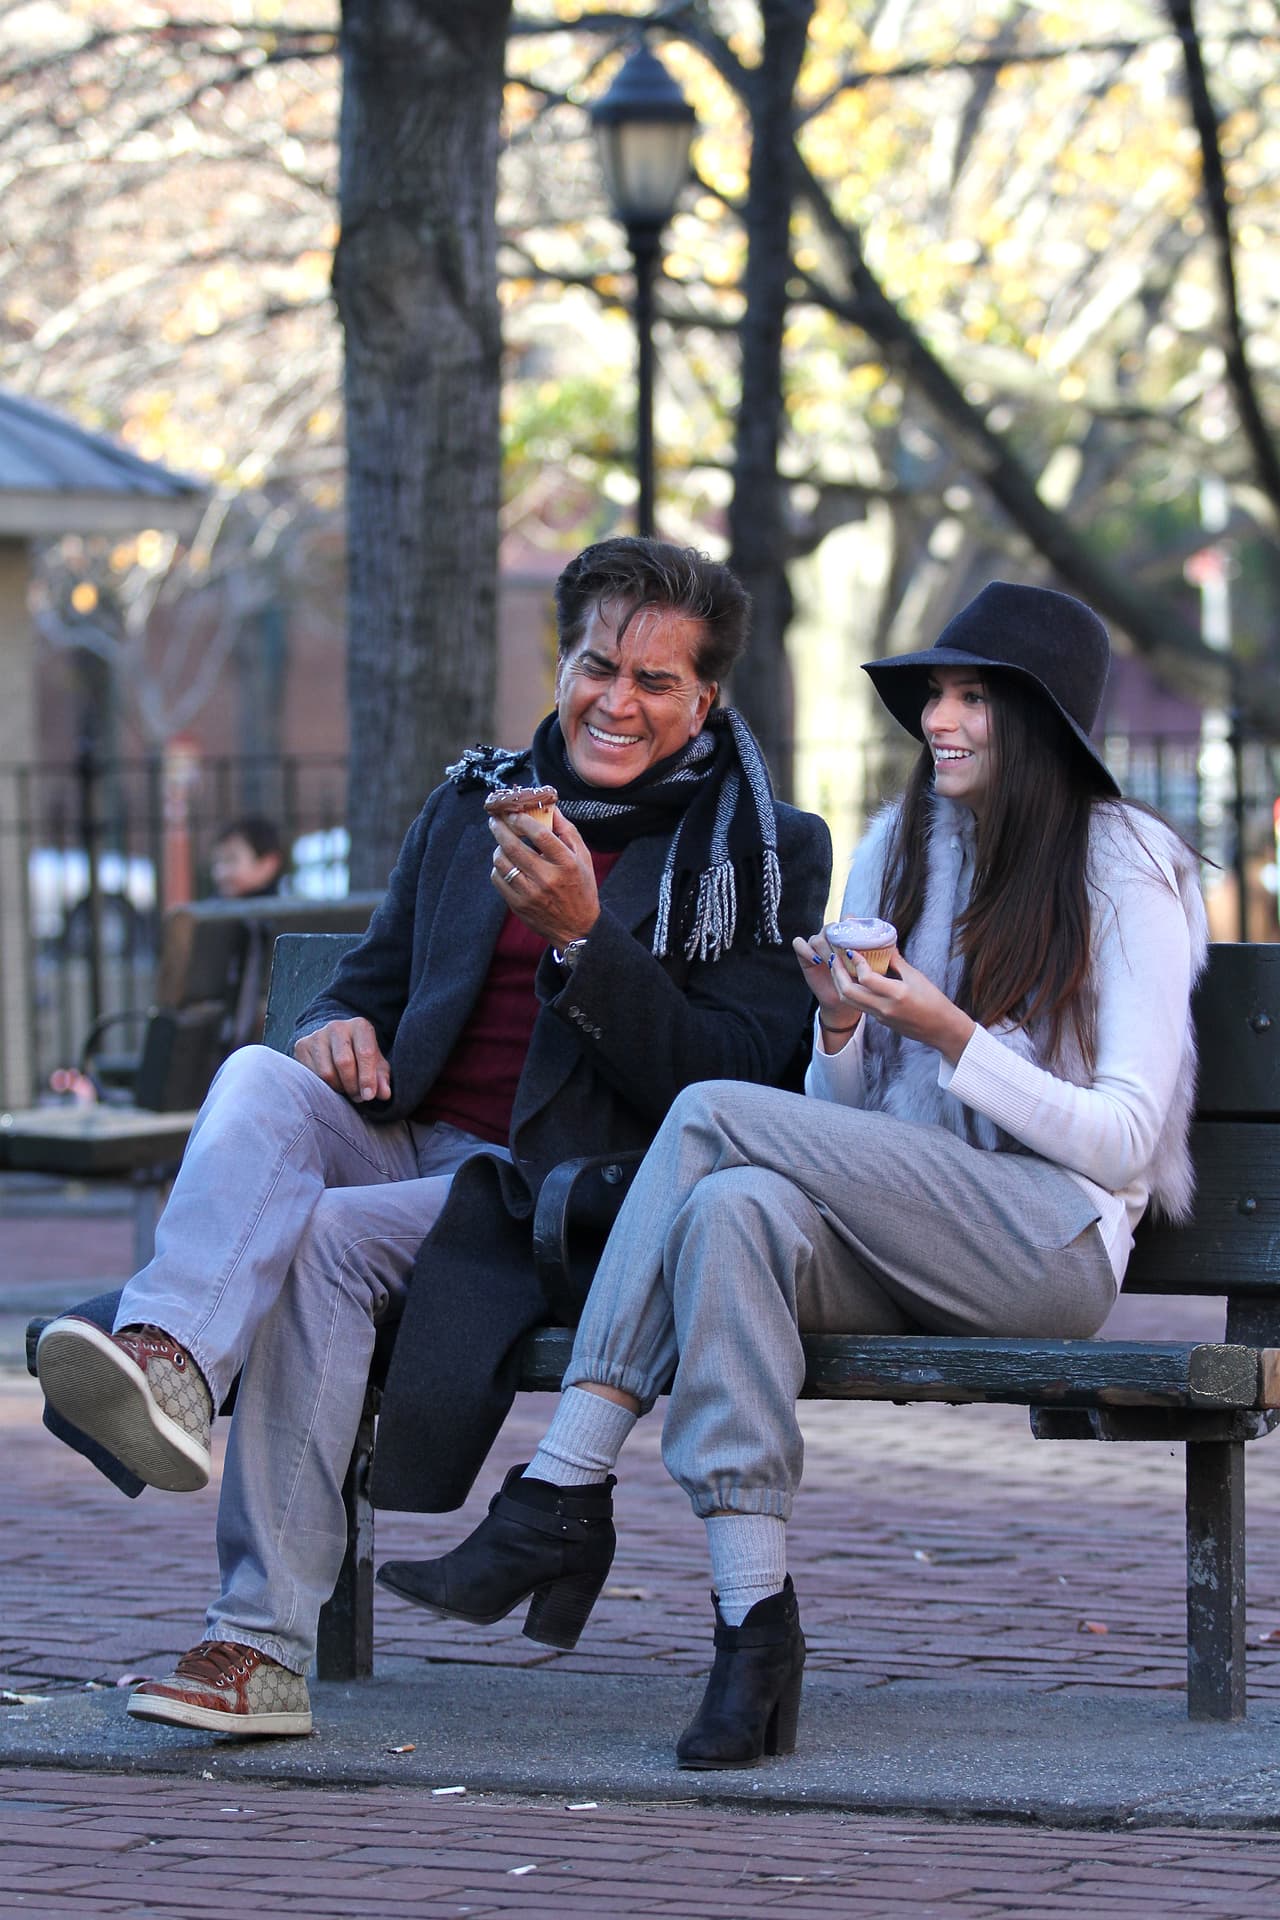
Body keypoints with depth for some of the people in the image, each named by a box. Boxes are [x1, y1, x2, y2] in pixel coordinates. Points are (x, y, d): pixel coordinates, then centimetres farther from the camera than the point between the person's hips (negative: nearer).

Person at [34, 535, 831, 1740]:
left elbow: (730, 1087, -8)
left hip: (571, 1192, -5)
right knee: (261, 1080, -28)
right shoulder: (474, 804, 19)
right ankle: (164, 1367, -55)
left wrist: (581, 937, -18)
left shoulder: (766, 853, 4)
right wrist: (336, 1033, -2)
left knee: (323, 1239, -31)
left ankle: (262, 1641, -32)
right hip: (411, 1143, 5)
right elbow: (369, 987, 25)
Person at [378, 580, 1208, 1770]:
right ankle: (754, 1622, -40)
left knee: (712, 1117, -25)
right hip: (895, 1246, 5)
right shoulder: (896, 847, 18)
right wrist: (840, 1026, -5)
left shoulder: (1130, 869, 0)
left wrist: (947, 1035, -17)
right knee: (734, 1210, -32)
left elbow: (1122, 1143, -7)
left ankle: (558, 1504, -26)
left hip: (1051, 1243, -5)